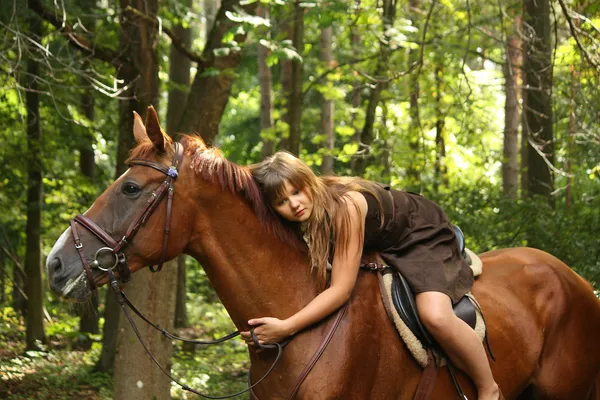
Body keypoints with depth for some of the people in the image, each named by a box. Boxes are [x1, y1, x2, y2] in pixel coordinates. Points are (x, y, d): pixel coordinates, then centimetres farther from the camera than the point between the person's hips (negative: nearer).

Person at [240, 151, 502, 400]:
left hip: (424, 236, -8)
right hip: (380, 246, 8)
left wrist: (286, 327, -45)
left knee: (435, 316, -30)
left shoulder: (345, 206, -39)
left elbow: (341, 289, -39)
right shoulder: (303, 215, -18)